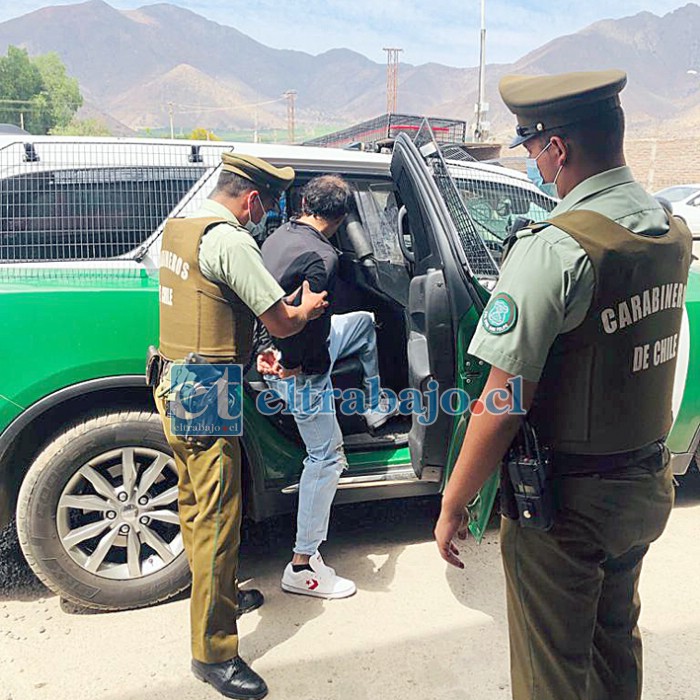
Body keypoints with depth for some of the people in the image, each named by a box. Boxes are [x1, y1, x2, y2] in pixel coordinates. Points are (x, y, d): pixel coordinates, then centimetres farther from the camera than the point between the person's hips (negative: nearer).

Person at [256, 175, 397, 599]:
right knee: (326, 457, 0)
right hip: (300, 371, -9)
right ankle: (303, 566, 11)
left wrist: (272, 351, 1)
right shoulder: (321, 257, -26)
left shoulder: (278, 237, 2)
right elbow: (305, 319, -31)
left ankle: (376, 407, 43)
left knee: (364, 322, 26)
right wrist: (290, 365, -14)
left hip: (278, 352, 9)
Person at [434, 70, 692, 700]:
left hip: (568, 500, -8)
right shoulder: (673, 233, 1)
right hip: (647, 484, 8)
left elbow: (502, 407, -24)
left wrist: (453, 506, -14)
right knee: (616, 638, 29)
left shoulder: (555, 248, -24)